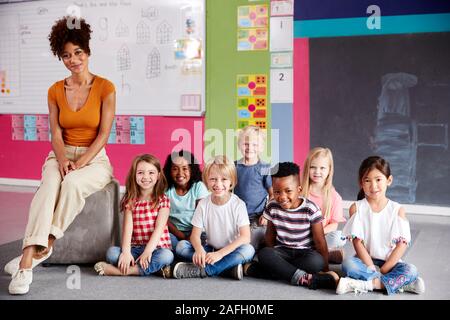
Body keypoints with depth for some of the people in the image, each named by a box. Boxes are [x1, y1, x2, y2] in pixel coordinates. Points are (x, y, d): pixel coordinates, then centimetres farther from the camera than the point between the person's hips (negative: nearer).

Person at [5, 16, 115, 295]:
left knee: (72, 183, -36)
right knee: (48, 188, -32)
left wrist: (80, 163, -18)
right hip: (62, 156, 2)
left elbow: (104, 133, -9)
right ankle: (28, 261, -42)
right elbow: (56, 135, 2)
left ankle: (43, 247, -29)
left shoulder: (105, 88, -4)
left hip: (94, 159, -2)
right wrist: (62, 160, -18)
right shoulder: (56, 91, 8)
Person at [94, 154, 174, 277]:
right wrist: (126, 252, -22)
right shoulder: (130, 201, 7)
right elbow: (127, 227, -5)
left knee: (167, 256, -35)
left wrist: (148, 251, -24)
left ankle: (122, 270, -28)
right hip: (136, 247, 2)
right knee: (112, 252, -24)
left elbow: (159, 228, -11)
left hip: (157, 247, -2)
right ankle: (154, 267, -24)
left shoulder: (163, 200, 0)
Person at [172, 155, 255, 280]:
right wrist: (199, 249, -31)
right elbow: (195, 234, -6)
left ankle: (200, 271, -29)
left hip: (232, 250, -3)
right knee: (181, 246, -20)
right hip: (210, 250, 3)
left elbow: (245, 237, -20)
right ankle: (230, 268, -25)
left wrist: (220, 253, -31)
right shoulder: (203, 204, -4)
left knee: (248, 250, -34)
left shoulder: (238, 204, -12)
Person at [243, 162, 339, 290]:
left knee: (316, 261, -36)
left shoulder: (310, 210, -14)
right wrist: (272, 258, 6)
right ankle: (303, 278, -36)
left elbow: (320, 241, -9)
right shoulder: (272, 208, -6)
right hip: (283, 250, 2)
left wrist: (325, 268, -7)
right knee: (263, 253, -30)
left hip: (305, 251, -2)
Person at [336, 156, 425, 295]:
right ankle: (401, 283, -24)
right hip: (365, 261, 0)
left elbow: (402, 245, -6)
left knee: (411, 270, -27)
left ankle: (365, 285, -25)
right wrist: (373, 269, -16)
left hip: (390, 262, 0)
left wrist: (383, 270, -14)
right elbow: (358, 242, -7)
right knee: (348, 264, -30)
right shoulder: (356, 208, -1)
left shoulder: (398, 210, -1)